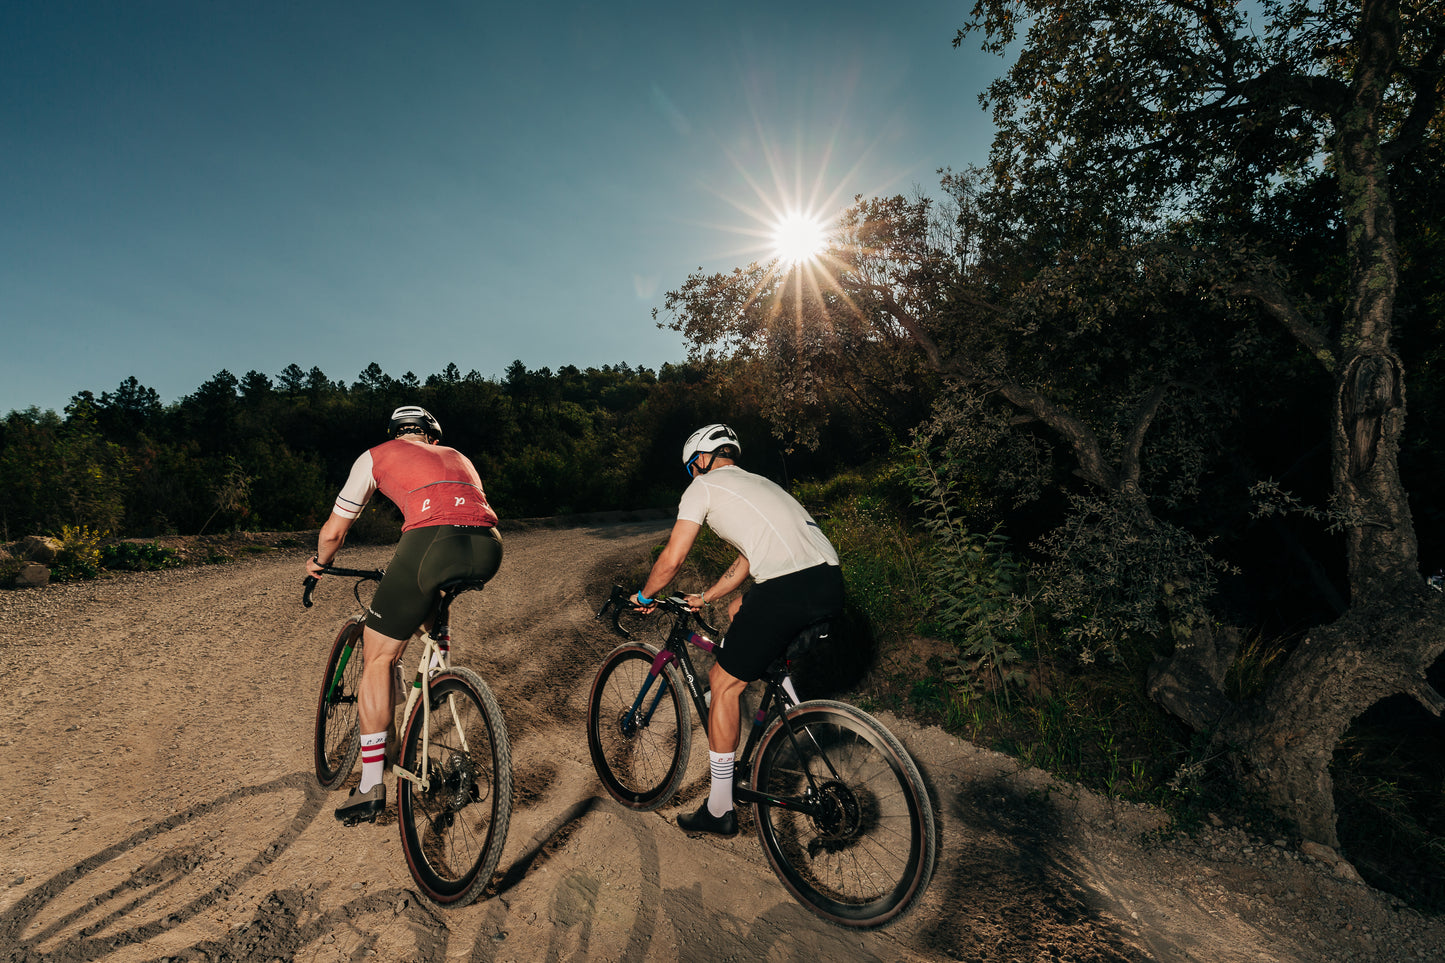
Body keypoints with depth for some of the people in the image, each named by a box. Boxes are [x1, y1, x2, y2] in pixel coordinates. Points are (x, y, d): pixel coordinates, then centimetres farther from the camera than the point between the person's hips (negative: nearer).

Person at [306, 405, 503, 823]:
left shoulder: (376, 456, 26)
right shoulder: (458, 457, 36)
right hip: (488, 550, 5)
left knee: (377, 657, 14)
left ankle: (371, 787, 18)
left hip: (433, 543, -4)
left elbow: (334, 531, 29)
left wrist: (319, 562, 52)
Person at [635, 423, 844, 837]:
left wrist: (644, 596, 25)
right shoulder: (758, 482, 32)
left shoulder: (704, 486, 9)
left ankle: (719, 810, 21)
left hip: (787, 590, -9)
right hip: (831, 585, 9)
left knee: (724, 683, 9)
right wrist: (704, 596, 44)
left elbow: (671, 559, 6)